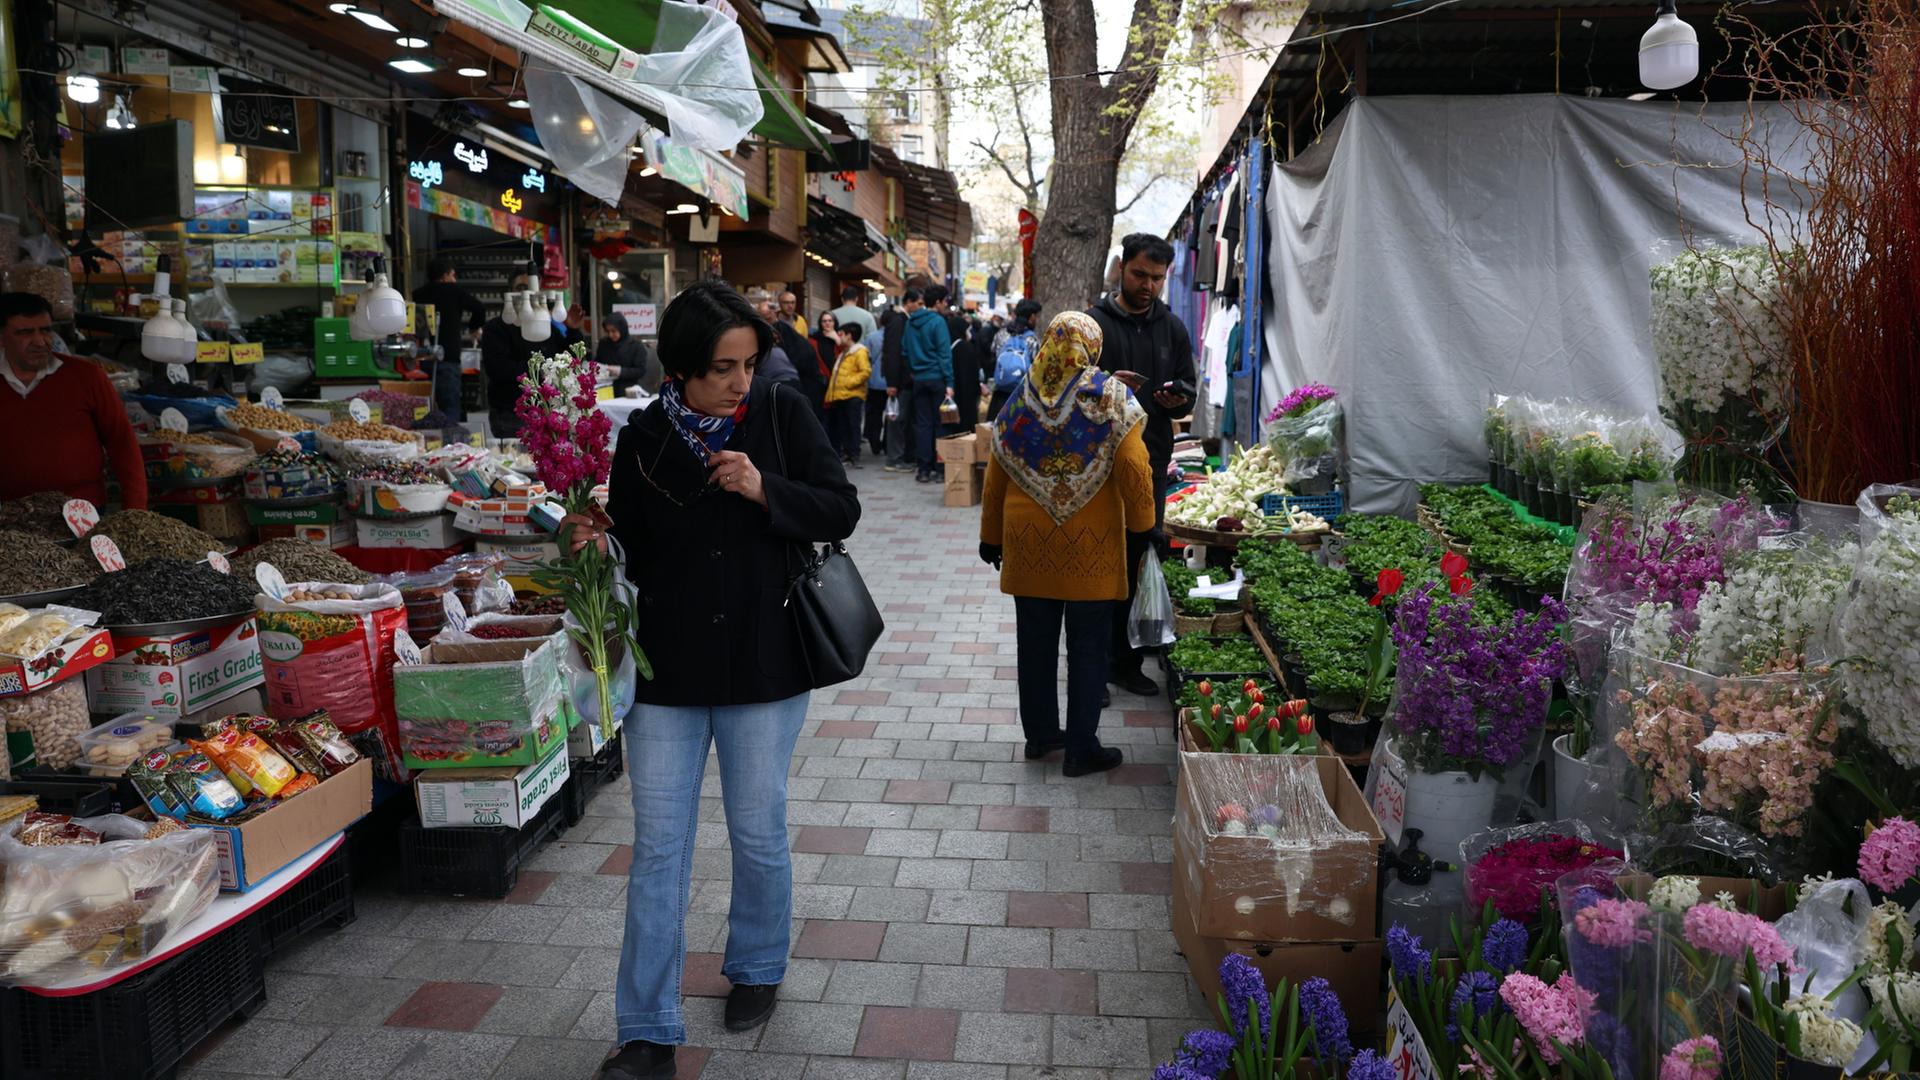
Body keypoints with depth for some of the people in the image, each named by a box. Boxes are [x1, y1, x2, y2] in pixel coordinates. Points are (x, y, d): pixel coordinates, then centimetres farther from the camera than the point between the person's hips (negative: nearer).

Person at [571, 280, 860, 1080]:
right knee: (657, 849, 5)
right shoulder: (643, 438, -3)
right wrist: (598, 540, -16)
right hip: (668, 672, 1)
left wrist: (764, 491, -19)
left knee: (759, 836, 15)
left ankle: (757, 969, 42)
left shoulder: (781, 415, -5)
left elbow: (840, 511, -4)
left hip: (764, 668, -1)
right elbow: (635, 554, 5)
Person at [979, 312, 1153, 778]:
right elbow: (1132, 467, -14)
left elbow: (995, 475, 8)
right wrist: (1141, 524, -1)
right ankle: (1081, 749, 12)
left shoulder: (1022, 399, 4)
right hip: (1090, 546, -3)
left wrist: (992, 536, 17)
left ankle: (1039, 734, 26)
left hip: (1029, 541, 4)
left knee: (1035, 643, 14)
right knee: (1087, 649, 6)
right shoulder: (1110, 397, -7)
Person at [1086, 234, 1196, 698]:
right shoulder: (1092, 323, -1)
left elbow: (1188, 393, 14)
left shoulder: (1173, 328, 12)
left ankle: (1126, 660, 19)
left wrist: (1178, 398, -9)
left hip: (1151, 464, 4)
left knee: (1140, 565, 9)